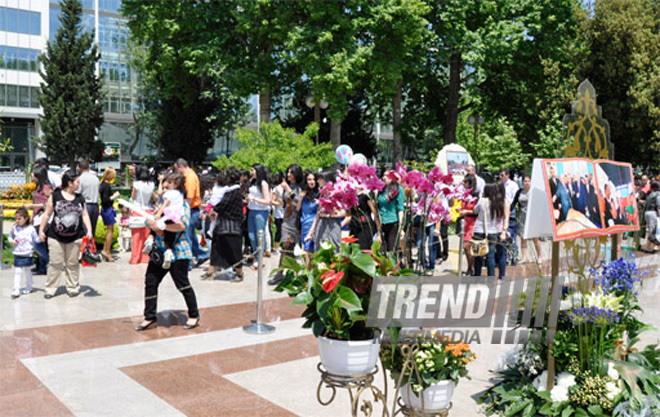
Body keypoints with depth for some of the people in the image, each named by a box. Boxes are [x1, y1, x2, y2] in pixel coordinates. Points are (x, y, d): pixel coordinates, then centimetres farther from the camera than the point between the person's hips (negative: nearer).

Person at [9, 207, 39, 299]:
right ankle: (16, 290, -2)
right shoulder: (14, 228, 1)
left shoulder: (31, 229, -7)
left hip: (28, 254, -1)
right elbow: (10, 237, 14)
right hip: (18, 254, 1)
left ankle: (29, 287, 29)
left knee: (27, 270, 14)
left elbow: (36, 239, -4)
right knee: (17, 271, -2)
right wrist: (11, 241, -7)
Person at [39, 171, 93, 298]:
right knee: (55, 263, 1)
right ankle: (50, 289, 12)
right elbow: (47, 214, 1)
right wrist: (41, 230, 1)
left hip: (75, 237, 2)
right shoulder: (55, 196, -3)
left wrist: (89, 231, -2)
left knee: (72, 264, 8)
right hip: (56, 236, -2)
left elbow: (85, 215, 8)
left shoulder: (80, 198, 7)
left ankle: (73, 288, 19)